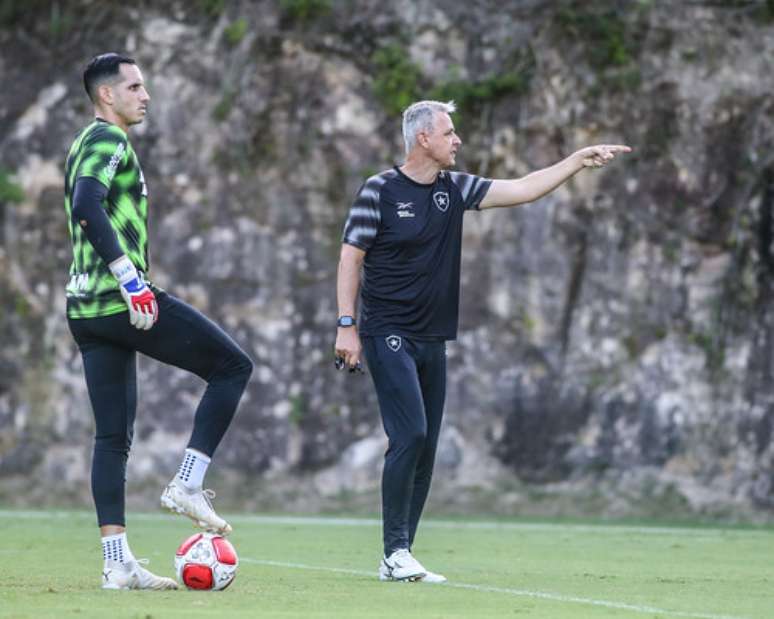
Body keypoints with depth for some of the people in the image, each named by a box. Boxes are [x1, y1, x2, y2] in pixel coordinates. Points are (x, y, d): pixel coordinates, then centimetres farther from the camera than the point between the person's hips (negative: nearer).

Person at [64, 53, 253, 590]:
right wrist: (132, 281, -28)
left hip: (86, 307, 10)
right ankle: (187, 484, -5)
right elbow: (87, 208, -24)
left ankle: (117, 561, 4)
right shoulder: (109, 140, -8)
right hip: (123, 300, -10)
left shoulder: (85, 145, 23)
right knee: (233, 366, 0)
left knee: (113, 435, 7)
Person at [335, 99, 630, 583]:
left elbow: (523, 190, 11)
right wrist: (347, 326, -11)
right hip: (389, 337, -7)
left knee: (425, 450, 4)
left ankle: (398, 559, 9)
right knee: (410, 436, -17)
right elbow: (351, 257, -5)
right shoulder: (380, 190, -6)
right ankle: (396, 552, -12)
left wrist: (580, 159, 5)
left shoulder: (456, 188, 9)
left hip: (432, 340, 7)